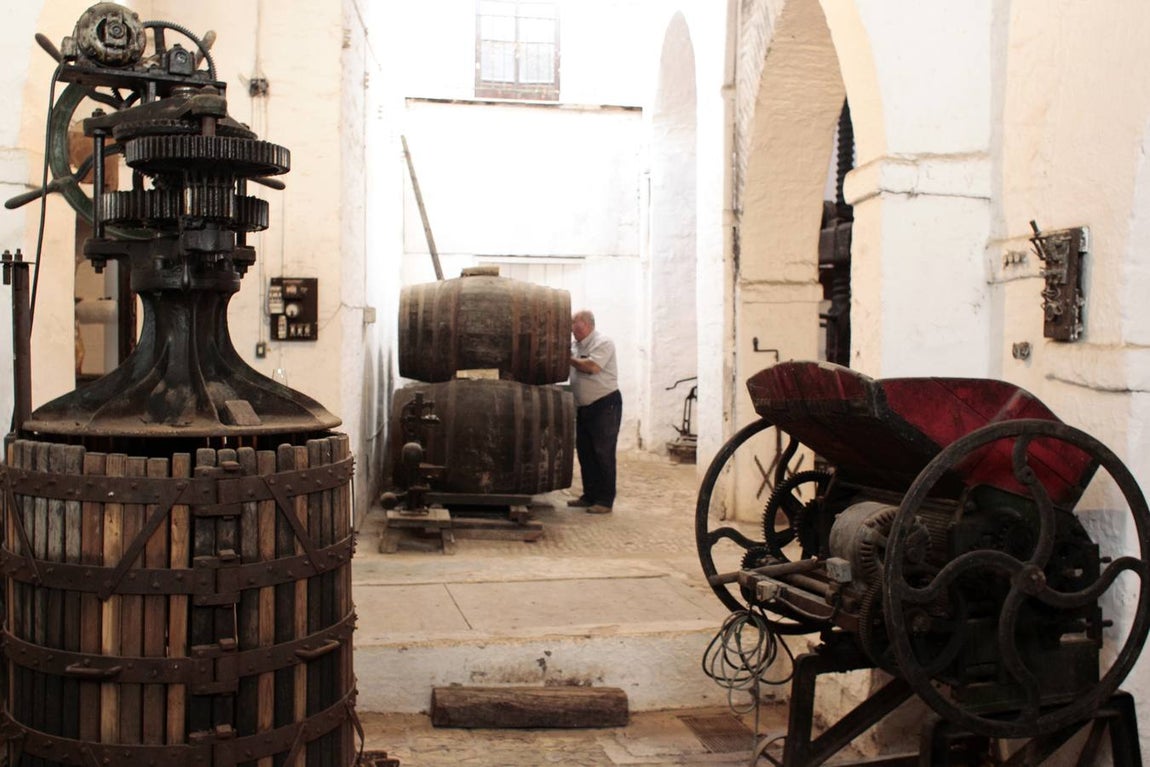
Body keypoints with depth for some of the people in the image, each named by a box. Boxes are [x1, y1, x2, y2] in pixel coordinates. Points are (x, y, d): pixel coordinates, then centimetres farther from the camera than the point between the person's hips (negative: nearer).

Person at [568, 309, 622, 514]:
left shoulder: (603, 343, -12)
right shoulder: (575, 345, 12)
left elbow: (592, 367, -24)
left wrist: (570, 359, -14)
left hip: (605, 405, -8)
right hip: (584, 407, 8)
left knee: (603, 453, -6)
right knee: (585, 452, 11)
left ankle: (605, 501, -2)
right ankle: (590, 496, 21)